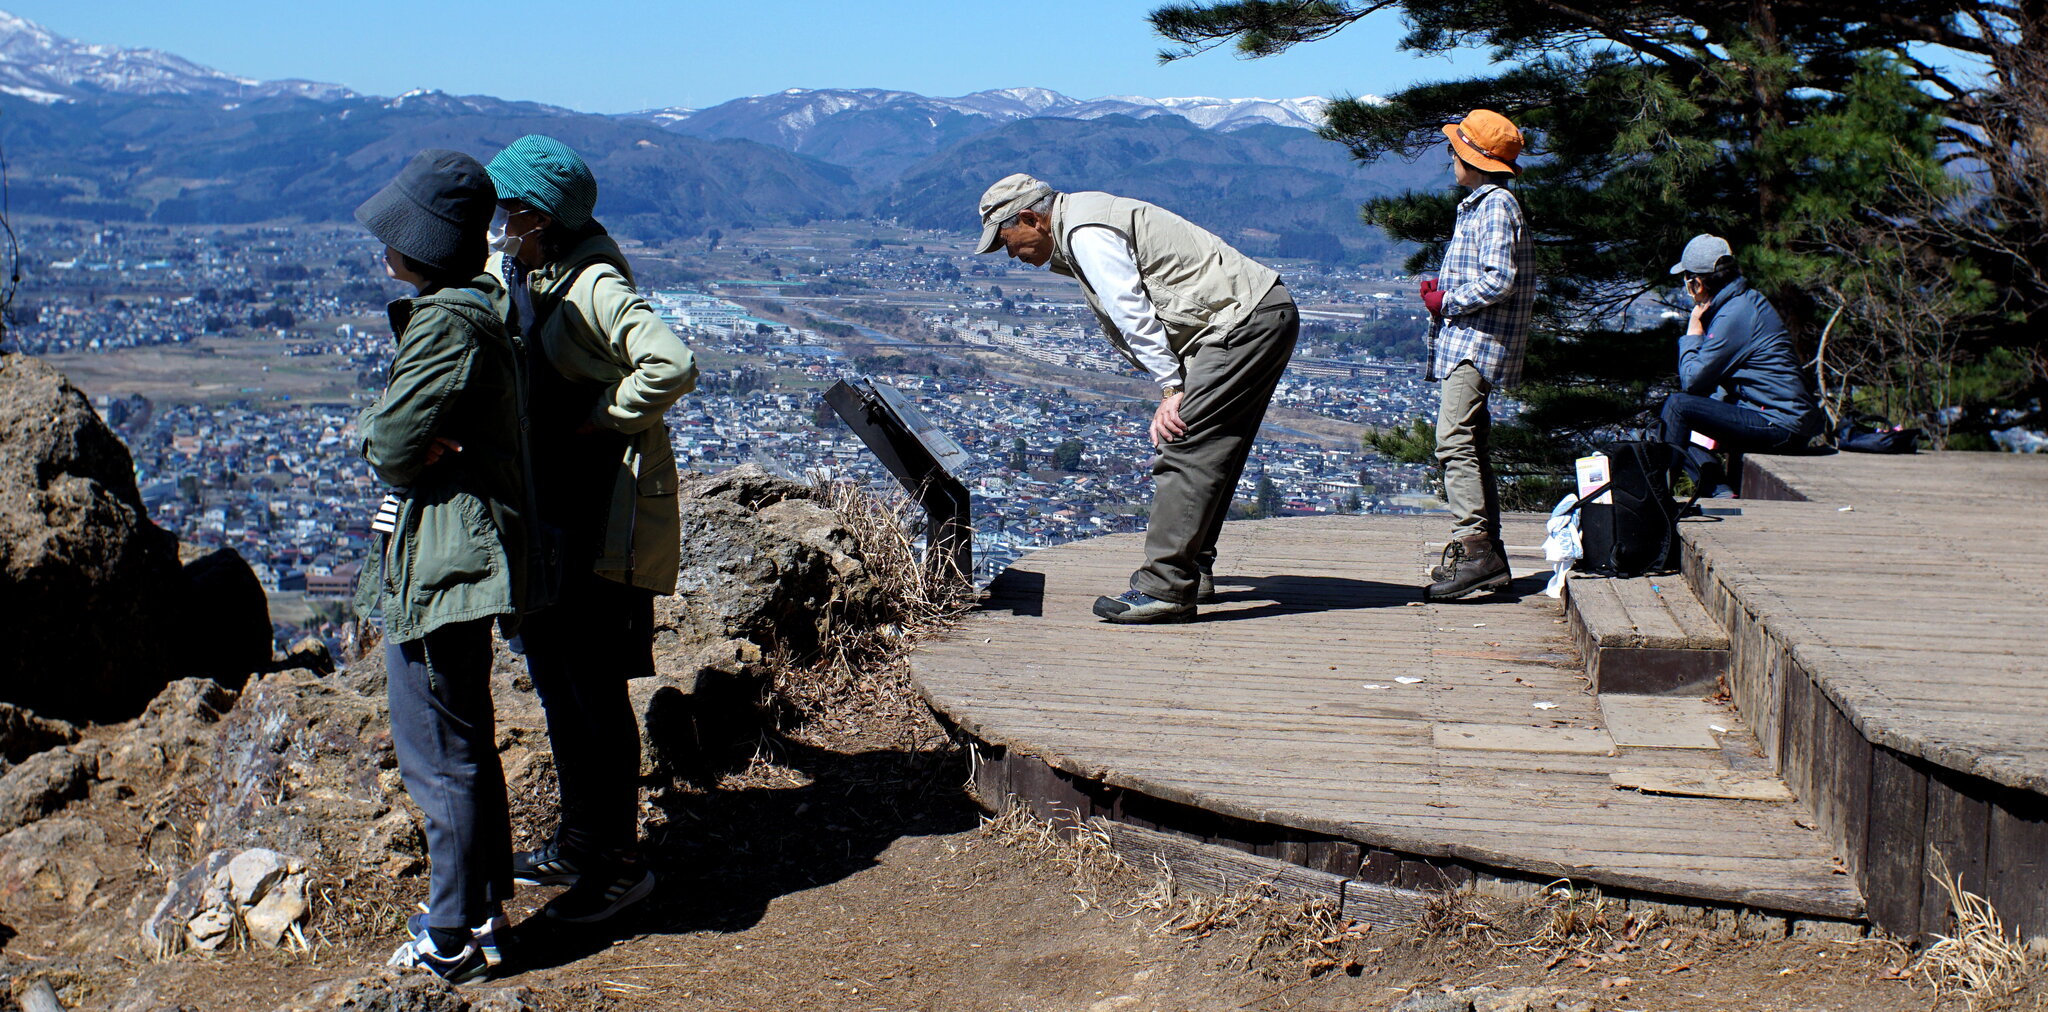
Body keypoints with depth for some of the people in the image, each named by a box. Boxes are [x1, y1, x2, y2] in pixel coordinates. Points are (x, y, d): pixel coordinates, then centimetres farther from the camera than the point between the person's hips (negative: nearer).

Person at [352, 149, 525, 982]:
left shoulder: (449, 324, -20)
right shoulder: (468, 307, 12)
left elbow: (388, 444, -20)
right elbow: (384, 435, 12)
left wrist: (386, 439, 0)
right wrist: (418, 444, -8)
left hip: (438, 561, -11)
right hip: (455, 555, 11)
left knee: (439, 755, -1)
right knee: (465, 742, 19)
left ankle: (453, 939, 9)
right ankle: (483, 906, 32)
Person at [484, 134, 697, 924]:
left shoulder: (594, 287, -18)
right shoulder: (519, 278, 9)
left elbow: (672, 366, -31)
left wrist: (598, 416, -19)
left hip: (605, 513, -10)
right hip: (551, 506, 10)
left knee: (593, 688, -4)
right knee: (554, 676, 16)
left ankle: (621, 862, 8)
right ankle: (579, 842, 30)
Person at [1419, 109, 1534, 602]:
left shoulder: (1497, 205, -11)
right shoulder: (1477, 205, 21)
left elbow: (1499, 280, -21)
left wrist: (1447, 302, -11)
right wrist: (1442, 286, 9)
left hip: (1477, 343, -11)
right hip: (1464, 344, 11)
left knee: (1455, 441, -20)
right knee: (1472, 447, 11)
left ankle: (1472, 548, -25)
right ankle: (1488, 555, 16)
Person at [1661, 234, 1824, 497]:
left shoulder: (1732, 317, -17)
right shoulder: (1749, 299, 14)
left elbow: (1691, 381, -13)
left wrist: (1693, 331, -1)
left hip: (1781, 427, -11)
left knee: (1677, 406, -16)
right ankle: (1720, 492, 0)